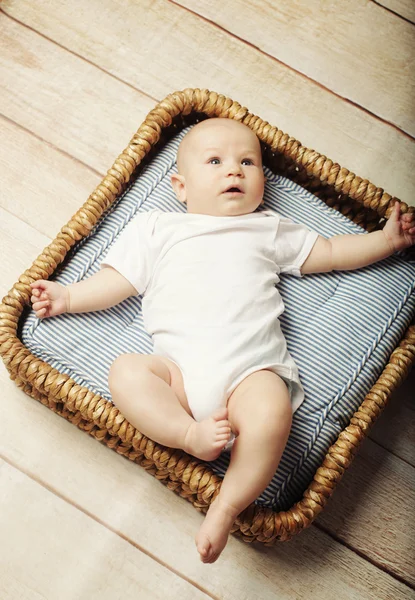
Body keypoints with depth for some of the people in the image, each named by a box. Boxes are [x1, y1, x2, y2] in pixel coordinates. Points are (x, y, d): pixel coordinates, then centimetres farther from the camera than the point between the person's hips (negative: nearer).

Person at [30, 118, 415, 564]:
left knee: (272, 410, -33)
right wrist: (68, 296, 9)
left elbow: (331, 252, 31)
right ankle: (192, 434, -29)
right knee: (125, 372, -27)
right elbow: (118, 281, 21)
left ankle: (226, 506, -21)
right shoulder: (157, 229, 24)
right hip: (178, 368, 1)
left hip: (252, 368, -1)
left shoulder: (270, 230, 26)